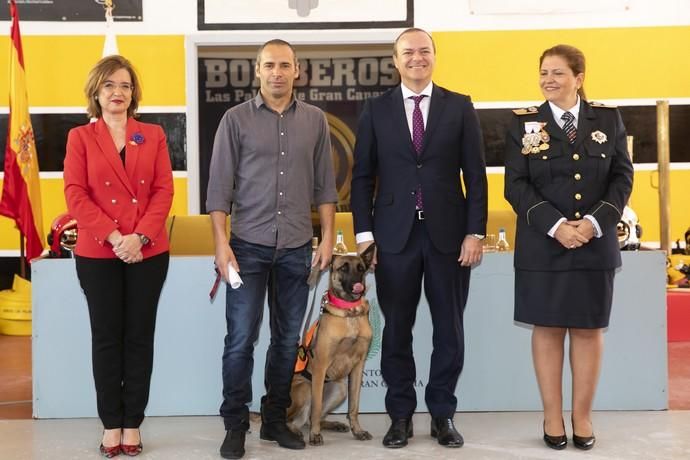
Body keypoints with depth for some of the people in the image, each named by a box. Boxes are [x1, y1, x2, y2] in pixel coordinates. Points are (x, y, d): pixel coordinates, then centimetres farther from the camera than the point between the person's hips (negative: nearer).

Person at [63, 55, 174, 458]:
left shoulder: (153, 135, 8)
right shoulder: (80, 137, 5)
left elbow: (164, 190, 0)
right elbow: (76, 195, -4)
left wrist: (139, 236, -13)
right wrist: (114, 236, -15)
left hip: (148, 253, 1)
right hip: (97, 254, -1)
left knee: (140, 338, 5)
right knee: (106, 338, 5)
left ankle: (133, 424, 15)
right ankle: (111, 425, 15)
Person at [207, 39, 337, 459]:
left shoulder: (315, 120, 7)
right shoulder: (236, 119, 0)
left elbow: (325, 184, 10)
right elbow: (220, 185, -2)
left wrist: (328, 236, 3)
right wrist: (221, 243, -9)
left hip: (297, 247, 3)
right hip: (248, 246, -2)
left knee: (288, 340, 9)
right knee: (241, 339, -1)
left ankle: (276, 419, 22)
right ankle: (235, 425, 11)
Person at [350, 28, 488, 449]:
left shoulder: (460, 107, 5)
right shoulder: (376, 110, 5)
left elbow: (476, 174, 3)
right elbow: (363, 176, 5)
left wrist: (476, 231, -4)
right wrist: (364, 233, -3)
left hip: (449, 233, 0)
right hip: (395, 235, 0)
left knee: (449, 330, 7)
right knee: (397, 330, 7)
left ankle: (443, 415, 20)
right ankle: (401, 415, 19)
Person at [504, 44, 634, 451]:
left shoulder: (608, 119, 6)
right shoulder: (524, 123, 1)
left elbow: (622, 177, 2)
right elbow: (516, 185, -5)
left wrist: (594, 222, -12)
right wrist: (555, 225, -16)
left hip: (596, 244, 1)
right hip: (543, 244, -1)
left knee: (589, 329, 7)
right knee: (548, 329, 4)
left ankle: (583, 416, 19)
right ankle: (553, 417, 15)